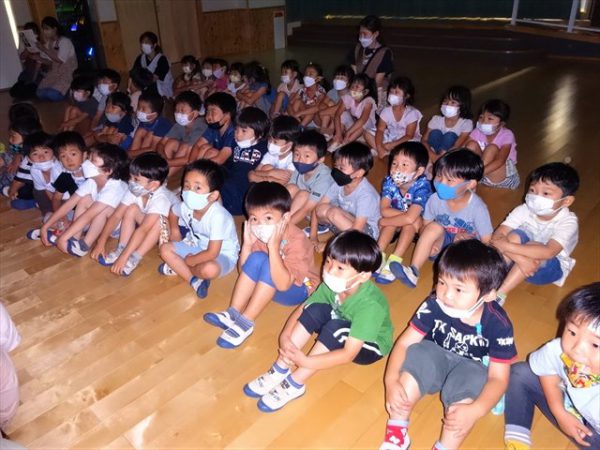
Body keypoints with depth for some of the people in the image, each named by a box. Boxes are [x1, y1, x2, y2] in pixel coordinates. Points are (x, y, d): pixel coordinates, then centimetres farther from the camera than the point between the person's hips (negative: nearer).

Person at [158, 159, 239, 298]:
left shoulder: (218, 216, -35)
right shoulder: (185, 206, -14)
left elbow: (212, 253, -32)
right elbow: (172, 212, 14)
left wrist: (188, 261, -18)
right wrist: (175, 232, 9)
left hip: (222, 254, -7)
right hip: (199, 247, 7)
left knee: (209, 269, -38)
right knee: (165, 249, -4)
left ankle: (179, 267, -6)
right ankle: (194, 281, -13)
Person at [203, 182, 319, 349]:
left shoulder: (297, 240, -30)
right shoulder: (260, 234, -14)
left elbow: (282, 284, -38)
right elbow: (244, 271, -10)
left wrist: (274, 247, -43)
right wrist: (247, 244, -26)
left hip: (298, 289, -5)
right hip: (269, 287, 5)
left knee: (268, 264, -31)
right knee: (257, 258, -24)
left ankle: (245, 322, -24)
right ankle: (233, 313, -19)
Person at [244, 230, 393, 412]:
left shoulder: (370, 304, -37)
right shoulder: (332, 284, -19)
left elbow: (349, 354, -37)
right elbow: (301, 309, -11)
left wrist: (305, 361, -42)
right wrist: (285, 336, -29)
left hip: (371, 346, -5)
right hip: (339, 335, 6)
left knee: (335, 328, -35)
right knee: (315, 309, -22)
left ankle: (295, 383, -22)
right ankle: (280, 370, -17)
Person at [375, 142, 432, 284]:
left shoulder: (422, 186, -32)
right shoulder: (389, 182, -20)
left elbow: (410, 218, -41)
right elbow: (384, 210, -26)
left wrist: (384, 222, -30)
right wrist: (406, 214, -35)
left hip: (421, 225, -4)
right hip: (399, 225, 4)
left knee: (411, 222, -34)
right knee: (399, 219, -28)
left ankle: (393, 262, -35)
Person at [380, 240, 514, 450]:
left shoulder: (498, 324, -24)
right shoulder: (434, 305, -24)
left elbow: (498, 377, -21)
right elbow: (405, 342, -20)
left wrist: (475, 410, -37)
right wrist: (391, 379, -35)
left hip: (471, 368, -1)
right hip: (435, 355, 1)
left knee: (473, 379, -32)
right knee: (417, 354, -29)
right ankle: (397, 433, -18)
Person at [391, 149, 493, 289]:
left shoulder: (477, 208, -23)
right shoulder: (435, 199, -16)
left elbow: (487, 243, -17)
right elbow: (425, 226, -2)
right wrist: (428, 243, -22)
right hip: (444, 241, 2)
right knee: (435, 227, -27)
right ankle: (413, 271, -30)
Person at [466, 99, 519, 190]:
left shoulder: (507, 135, -16)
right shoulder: (477, 132, -5)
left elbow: (500, 161, -31)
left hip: (503, 173, -4)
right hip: (484, 175, 4)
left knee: (492, 148, -28)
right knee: (472, 145, -17)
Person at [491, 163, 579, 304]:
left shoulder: (568, 222, -25)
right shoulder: (524, 210, -19)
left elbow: (548, 252, -40)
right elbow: (497, 236, -26)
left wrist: (507, 246, -46)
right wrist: (519, 257, -41)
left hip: (550, 266, -2)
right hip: (519, 261, 2)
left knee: (532, 246, -33)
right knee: (515, 235, -28)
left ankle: (500, 294, -30)